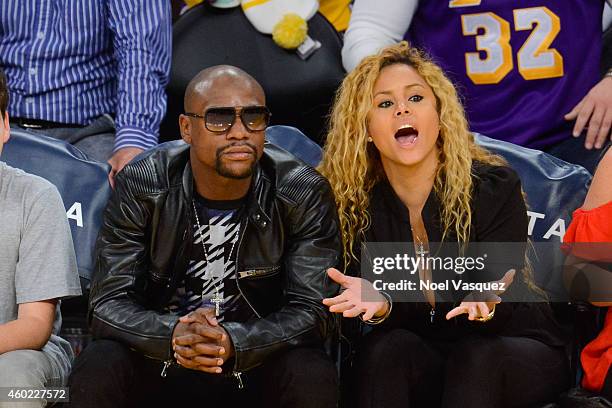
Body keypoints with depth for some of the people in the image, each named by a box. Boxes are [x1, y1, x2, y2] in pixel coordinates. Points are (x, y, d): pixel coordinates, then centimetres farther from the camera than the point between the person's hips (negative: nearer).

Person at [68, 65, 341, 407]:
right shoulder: (140, 187, -11)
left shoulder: (306, 195, -12)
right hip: (159, 355, 0)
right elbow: (109, 304, -14)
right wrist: (173, 335, -36)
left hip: (259, 358, 0)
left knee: (314, 376, -30)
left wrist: (234, 344, -35)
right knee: (96, 371, -28)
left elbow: (314, 310, -15)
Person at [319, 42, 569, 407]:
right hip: (416, 363, 2)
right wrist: (378, 304, -33)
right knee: (385, 348, -31)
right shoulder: (355, 203, -5)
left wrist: (486, 305, -42)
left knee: (477, 355, -35)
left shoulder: (494, 187, -11)